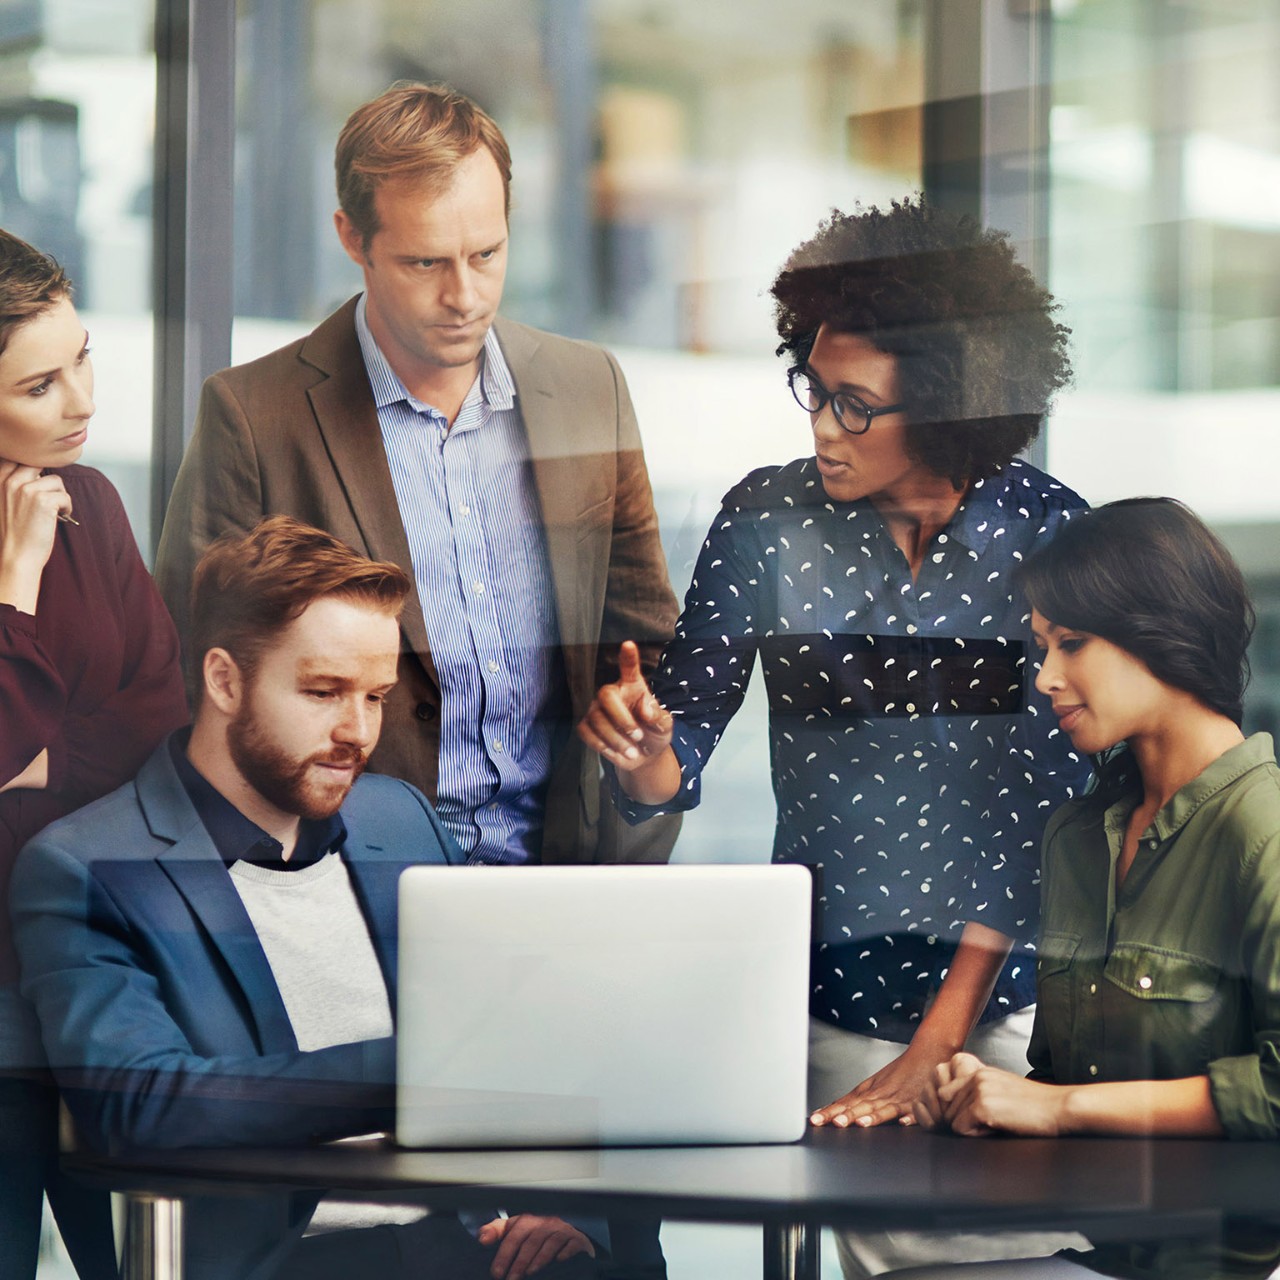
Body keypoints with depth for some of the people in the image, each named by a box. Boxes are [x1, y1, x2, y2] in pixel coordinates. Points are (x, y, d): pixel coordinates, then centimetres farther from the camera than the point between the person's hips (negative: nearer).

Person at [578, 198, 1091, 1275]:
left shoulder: (1046, 533, -9)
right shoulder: (767, 520, -5)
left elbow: (1041, 800, -11)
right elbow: (679, 761, 0)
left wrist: (938, 1042, -15)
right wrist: (645, 749, -26)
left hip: (1014, 987, 0)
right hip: (836, 990, 1)